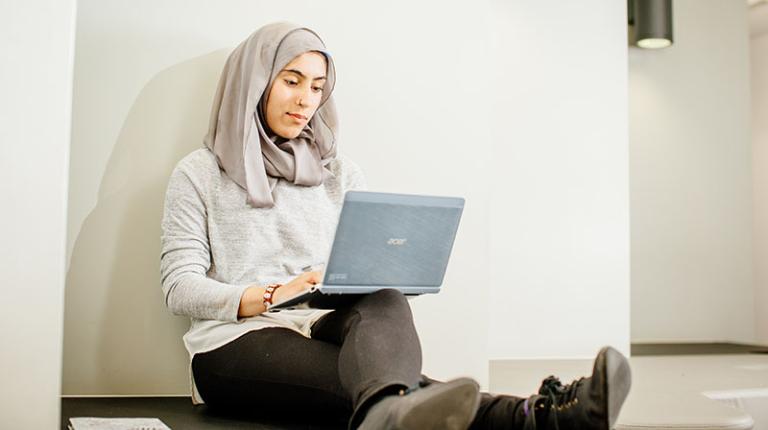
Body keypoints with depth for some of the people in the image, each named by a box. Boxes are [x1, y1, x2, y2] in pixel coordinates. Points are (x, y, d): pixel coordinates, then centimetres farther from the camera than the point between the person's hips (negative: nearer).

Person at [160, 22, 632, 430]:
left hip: (326, 328, 3)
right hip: (236, 341, -3)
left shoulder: (341, 172, 18)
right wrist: (270, 297, -17)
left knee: (384, 303, -36)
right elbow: (181, 287, 0)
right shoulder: (199, 174, 8)